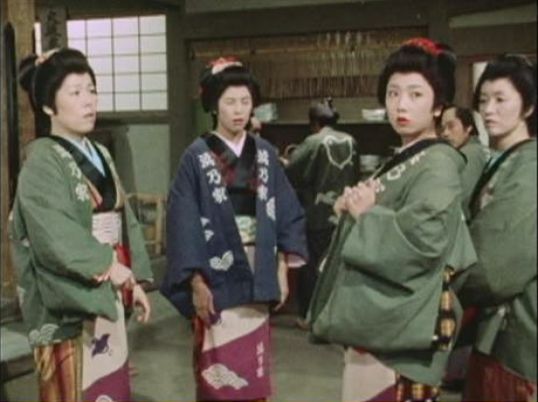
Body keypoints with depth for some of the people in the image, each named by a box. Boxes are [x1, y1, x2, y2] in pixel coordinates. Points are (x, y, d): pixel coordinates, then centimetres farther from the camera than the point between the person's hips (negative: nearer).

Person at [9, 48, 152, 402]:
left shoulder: (100, 155, 13)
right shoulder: (42, 161, -11)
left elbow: (125, 219, 13)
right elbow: (55, 237, -22)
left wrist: (136, 280, 7)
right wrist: (108, 266, -15)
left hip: (109, 294, 7)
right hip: (72, 299, -7)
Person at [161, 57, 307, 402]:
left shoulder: (266, 153, 6)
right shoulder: (197, 156, -5)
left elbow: (286, 214, 9)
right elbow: (185, 223, -8)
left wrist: (282, 269, 4)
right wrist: (196, 282, -11)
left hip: (257, 273, 4)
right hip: (217, 275, -3)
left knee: (252, 368, 11)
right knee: (220, 370, 2)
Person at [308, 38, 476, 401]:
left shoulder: (437, 165, -13)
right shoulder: (400, 161, 15)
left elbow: (422, 240, -28)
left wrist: (365, 215, -14)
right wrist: (351, 208, 0)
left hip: (401, 326, -9)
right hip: (377, 319, 9)